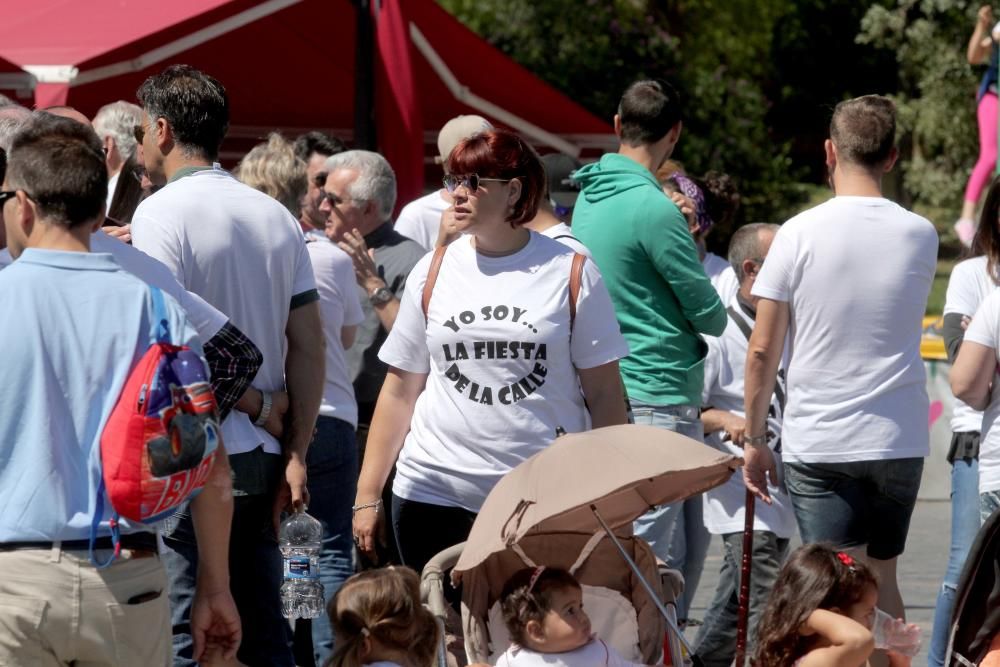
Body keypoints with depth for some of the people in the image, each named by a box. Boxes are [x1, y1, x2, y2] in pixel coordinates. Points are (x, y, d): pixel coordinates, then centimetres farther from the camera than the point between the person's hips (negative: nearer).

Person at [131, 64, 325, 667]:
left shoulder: (159, 216, -10)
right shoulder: (276, 217, 10)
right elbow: (309, 345, 8)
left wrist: (259, 405, -7)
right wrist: (296, 452, 7)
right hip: (262, 458, 7)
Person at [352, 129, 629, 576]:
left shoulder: (571, 273, 3)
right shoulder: (432, 273, 10)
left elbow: (604, 394, 4)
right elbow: (399, 392, 13)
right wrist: (367, 496, 9)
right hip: (435, 496, 2)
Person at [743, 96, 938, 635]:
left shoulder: (800, 234, -9)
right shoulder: (920, 235, 1)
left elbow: (763, 348, -6)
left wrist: (754, 438, 4)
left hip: (818, 443, -3)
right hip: (899, 441, 3)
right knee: (882, 580, 16)